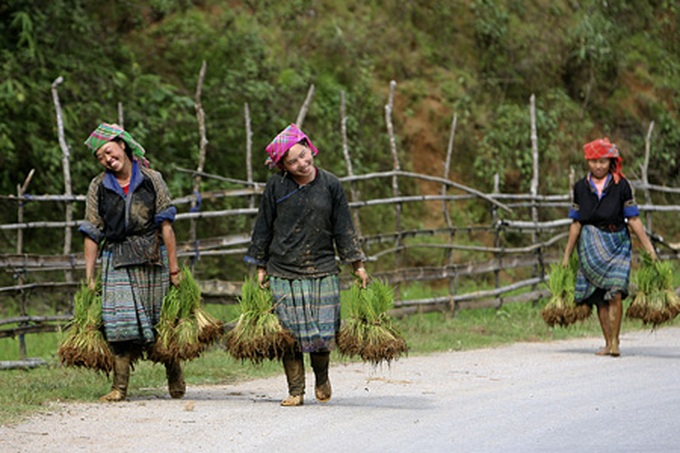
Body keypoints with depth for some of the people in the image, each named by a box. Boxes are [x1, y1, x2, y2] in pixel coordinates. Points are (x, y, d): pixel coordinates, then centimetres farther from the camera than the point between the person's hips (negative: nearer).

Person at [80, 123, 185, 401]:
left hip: (153, 259, 0)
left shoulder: (152, 180, 4)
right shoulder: (98, 188, 7)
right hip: (117, 261, 1)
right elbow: (92, 235, 7)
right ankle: (120, 387, -10)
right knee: (121, 323, -11)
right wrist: (89, 277, 2)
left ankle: (175, 379, 23)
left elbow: (166, 225, 2)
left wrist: (174, 268, -2)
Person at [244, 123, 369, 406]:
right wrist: (261, 266, 9)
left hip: (322, 270, 0)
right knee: (290, 333, 0)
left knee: (324, 331, -2)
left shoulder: (330, 185, 2)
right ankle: (295, 391, 9)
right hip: (284, 272, 0)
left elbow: (344, 229, 9)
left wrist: (357, 264, 8)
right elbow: (263, 228, 9)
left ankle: (321, 378, 25)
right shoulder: (276, 187, 0)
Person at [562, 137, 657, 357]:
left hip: (617, 244, -2)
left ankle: (614, 342, -11)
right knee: (599, 297, 1)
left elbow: (633, 219, 1)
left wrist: (649, 249, -2)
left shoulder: (621, 185, -1)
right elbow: (576, 223, 12)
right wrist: (567, 255, 13)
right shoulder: (581, 187, 6)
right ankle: (608, 343, 9)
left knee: (615, 293, -17)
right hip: (590, 247, 2)